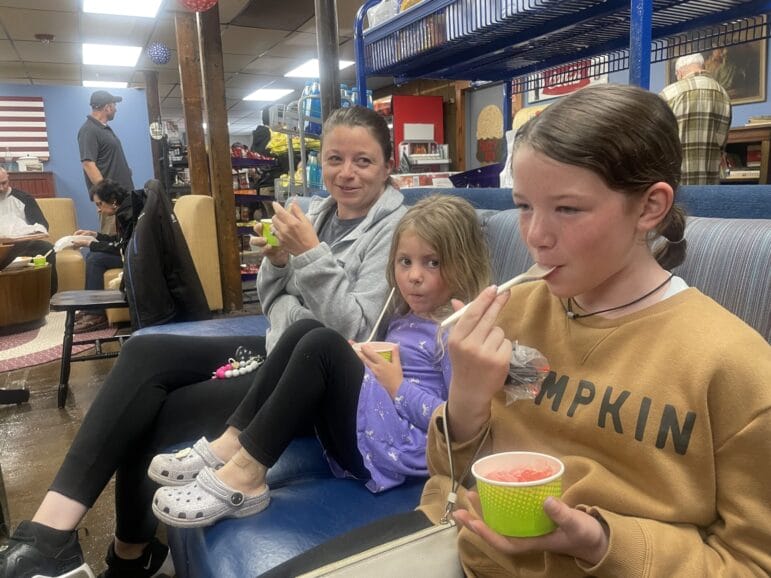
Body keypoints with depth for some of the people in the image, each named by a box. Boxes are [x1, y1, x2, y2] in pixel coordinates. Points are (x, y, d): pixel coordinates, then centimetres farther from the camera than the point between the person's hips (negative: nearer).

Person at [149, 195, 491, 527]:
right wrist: (361, 359, 1)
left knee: (321, 345, -23)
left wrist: (398, 386, -15)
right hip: (365, 431, 9)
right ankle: (234, 444, -11)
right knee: (305, 331, -2)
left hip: (394, 448, -9)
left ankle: (245, 475, -21)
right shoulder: (408, 318, 18)